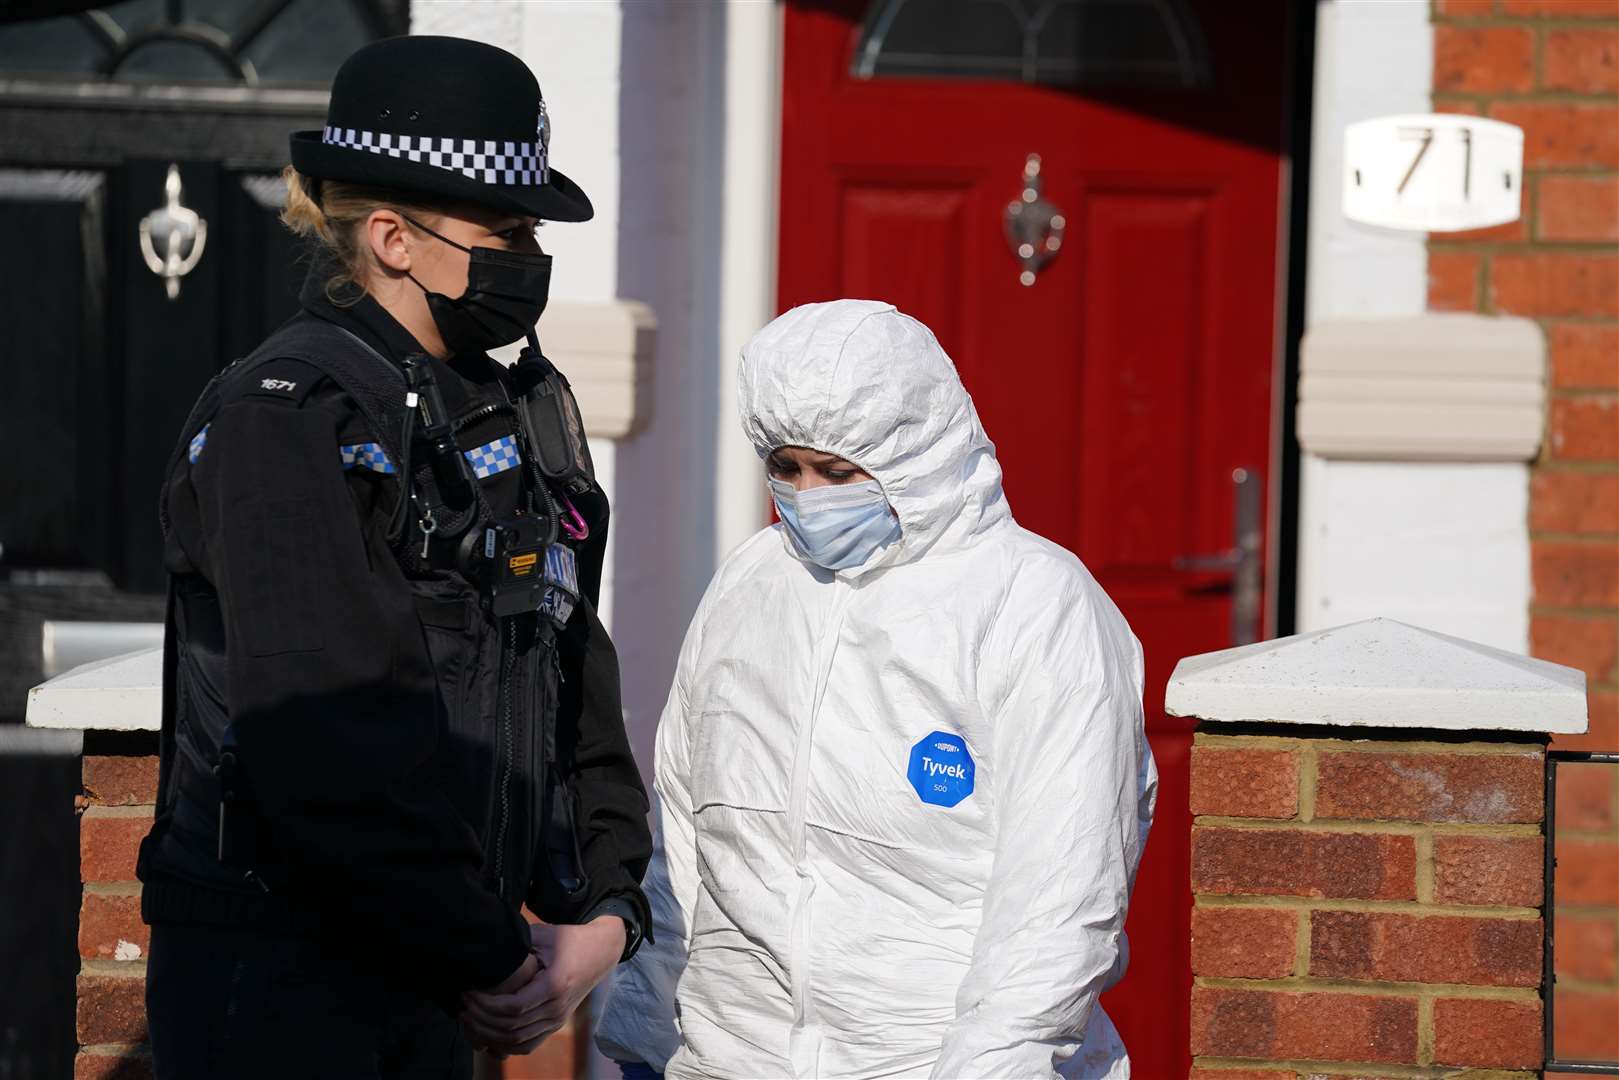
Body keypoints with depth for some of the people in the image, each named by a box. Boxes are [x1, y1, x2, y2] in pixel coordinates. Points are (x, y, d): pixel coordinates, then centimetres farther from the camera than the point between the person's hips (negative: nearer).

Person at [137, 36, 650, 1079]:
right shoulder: (286, 421, -15)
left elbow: (576, 679, 15)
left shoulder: (525, 412, 12)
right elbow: (333, 752, -21)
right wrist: (488, 959, -16)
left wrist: (608, 910, 1)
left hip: (429, 989, 8)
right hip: (271, 979, -8)